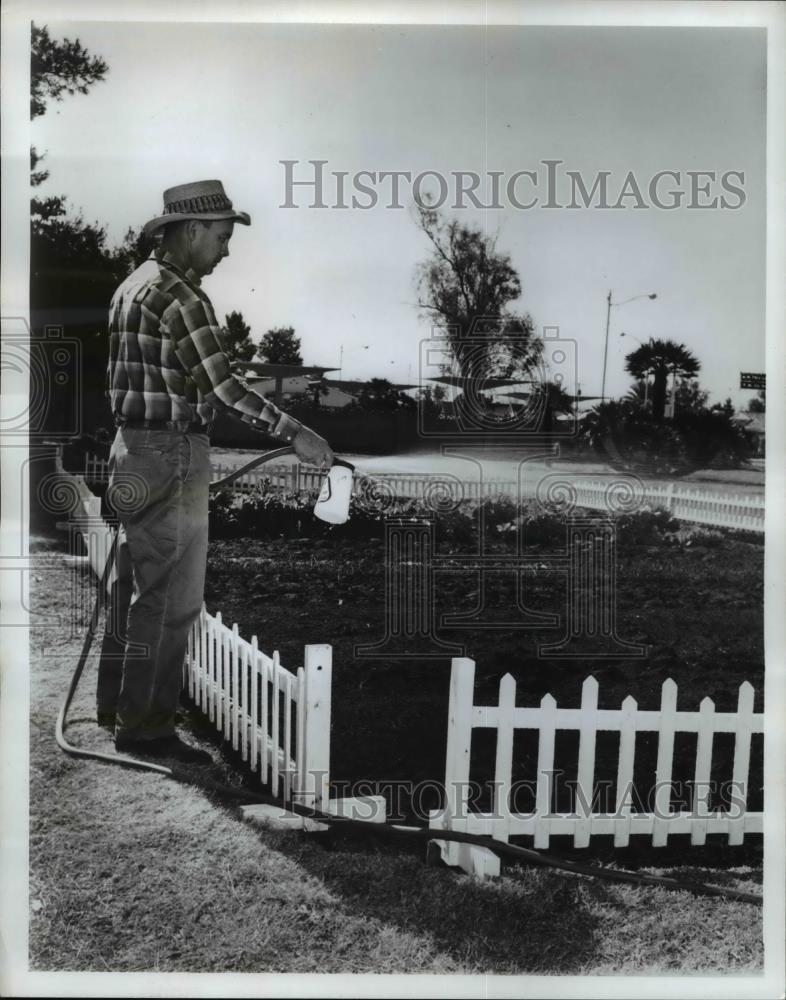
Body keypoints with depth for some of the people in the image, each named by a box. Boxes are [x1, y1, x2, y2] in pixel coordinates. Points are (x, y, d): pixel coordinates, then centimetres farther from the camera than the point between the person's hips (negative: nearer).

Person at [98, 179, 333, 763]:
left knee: (136, 588, 17)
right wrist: (294, 434, -18)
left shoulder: (136, 285, 14)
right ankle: (147, 728, 7)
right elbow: (220, 385, -22)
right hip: (170, 456, -10)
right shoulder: (178, 295, -16)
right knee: (170, 599, -2)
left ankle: (119, 709, 29)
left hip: (136, 451, 10)